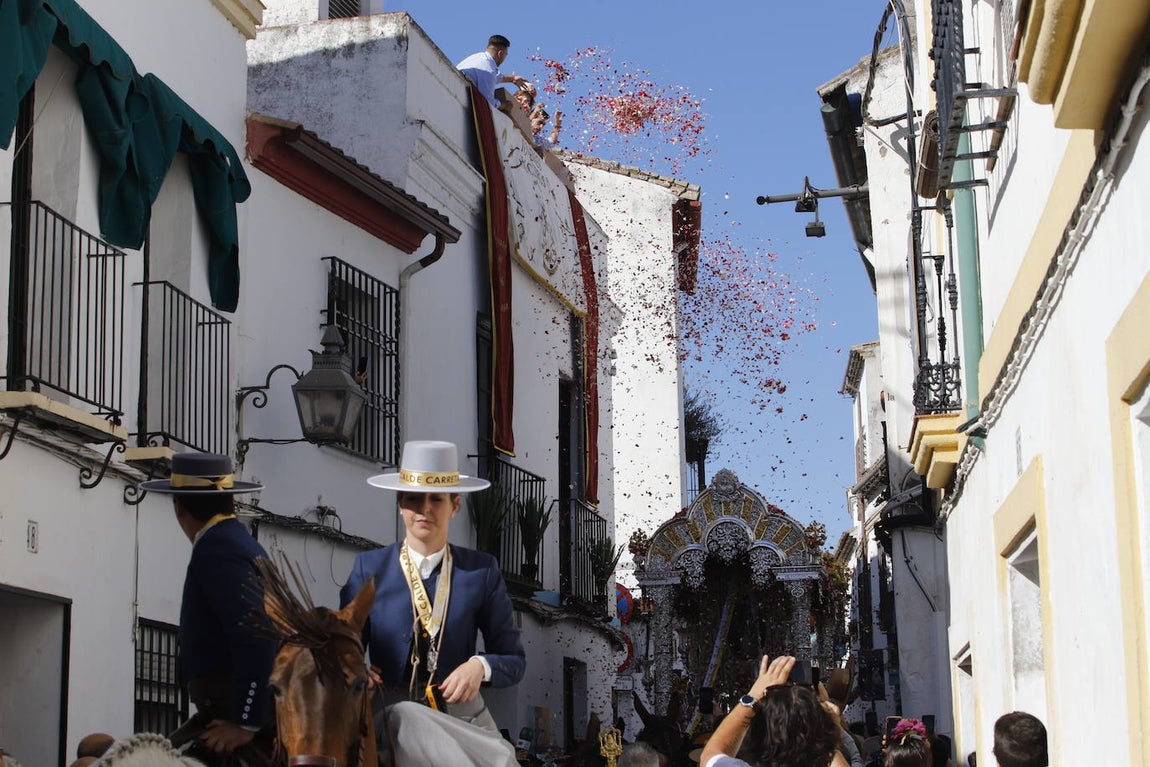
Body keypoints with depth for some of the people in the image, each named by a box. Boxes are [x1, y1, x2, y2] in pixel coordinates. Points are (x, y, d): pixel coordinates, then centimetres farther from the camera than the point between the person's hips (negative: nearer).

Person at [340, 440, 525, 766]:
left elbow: (514, 661, 6)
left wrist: (480, 666, -15)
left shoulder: (482, 571, 4)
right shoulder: (369, 568, 4)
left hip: (462, 713, 0)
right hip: (392, 712, 0)